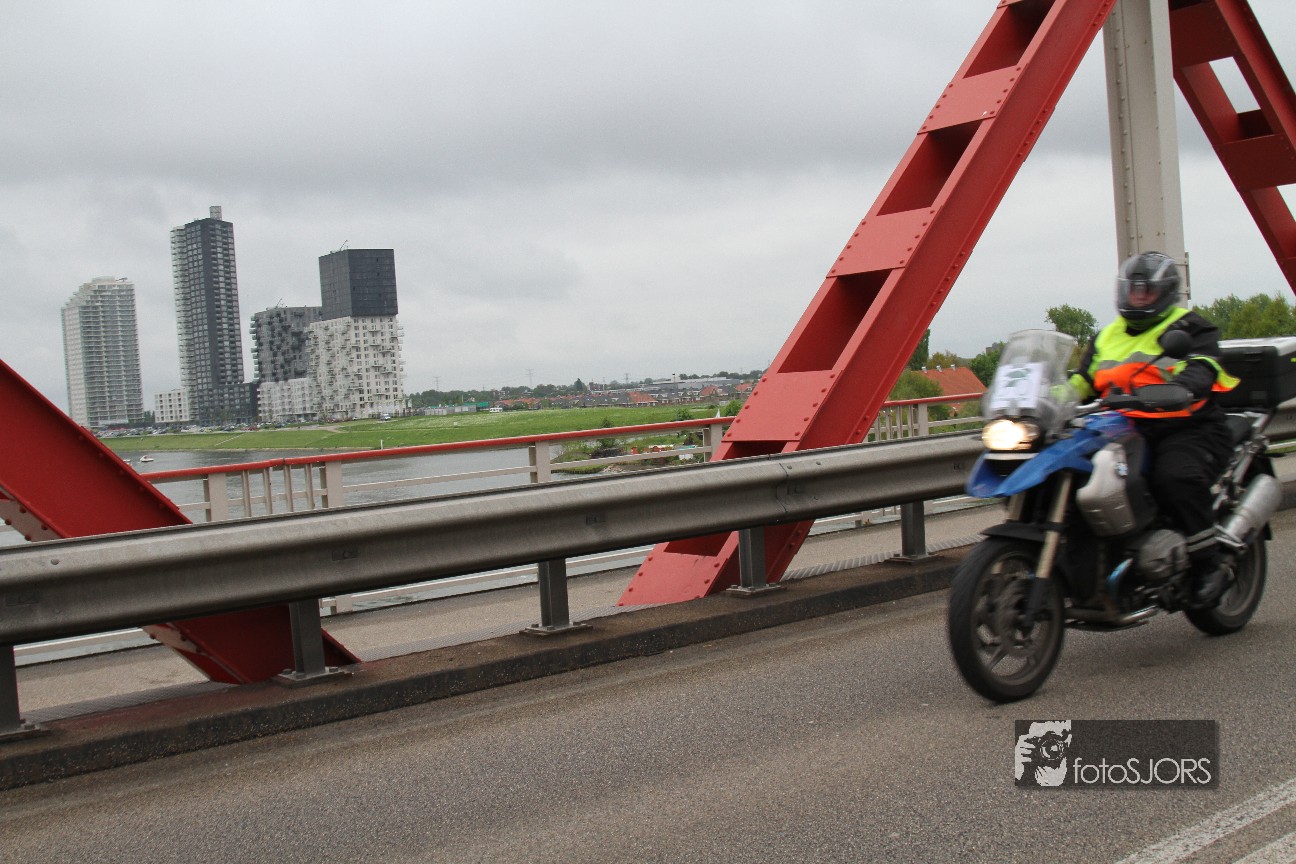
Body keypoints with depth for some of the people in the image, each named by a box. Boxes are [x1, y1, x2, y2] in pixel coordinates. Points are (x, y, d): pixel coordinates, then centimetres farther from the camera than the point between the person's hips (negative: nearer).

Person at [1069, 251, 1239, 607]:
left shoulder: (1190, 328, 5)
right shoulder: (1107, 336, 23)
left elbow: (1202, 370, -15)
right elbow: (1081, 382, 21)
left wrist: (1175, 388, -38)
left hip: (1189, 429, -5)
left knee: (1176, 477, -36)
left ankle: (1210, 563, -19)